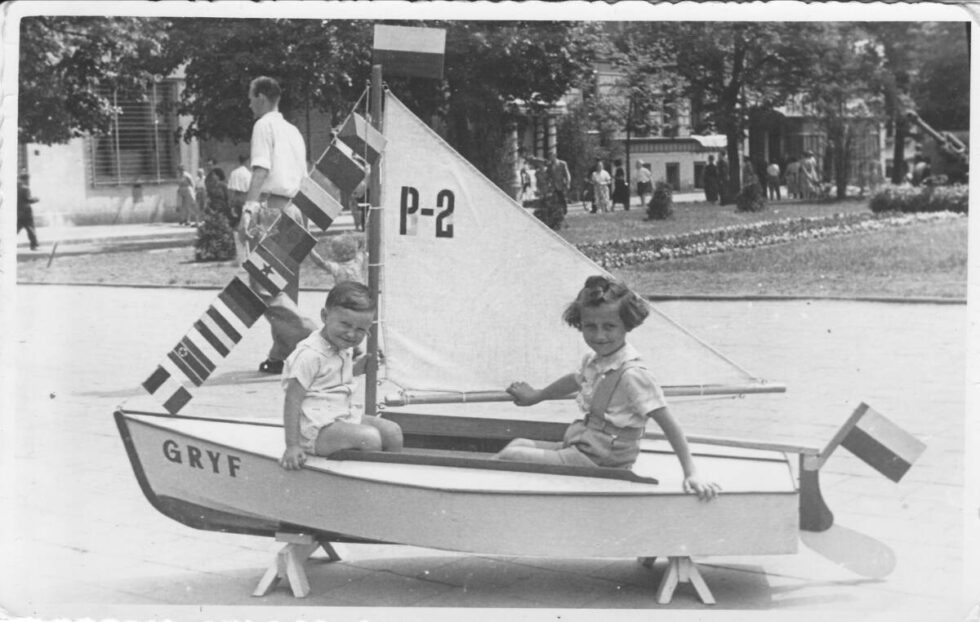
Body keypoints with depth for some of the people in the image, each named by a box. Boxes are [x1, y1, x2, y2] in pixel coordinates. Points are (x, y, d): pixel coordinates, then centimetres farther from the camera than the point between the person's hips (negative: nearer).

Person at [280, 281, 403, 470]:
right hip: (317, 429, -10)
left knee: (392, 431, 0)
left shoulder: (344, 350, 10)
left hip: (344, 416, 10)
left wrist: (363, 362, 15)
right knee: (369, 437, -27)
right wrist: (292, 446, -21)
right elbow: (292, 400, -19)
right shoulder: (310, 355, -19)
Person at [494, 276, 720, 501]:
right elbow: (576, 380, 27)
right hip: (580, 448, 8)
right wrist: (536, 395, 43)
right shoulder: (594, 362, 3)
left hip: (598, 463, -8)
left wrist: (691, 474, -25)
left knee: (510, 456, -13)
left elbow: (669, 425, -21)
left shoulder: (632, 374, -23)